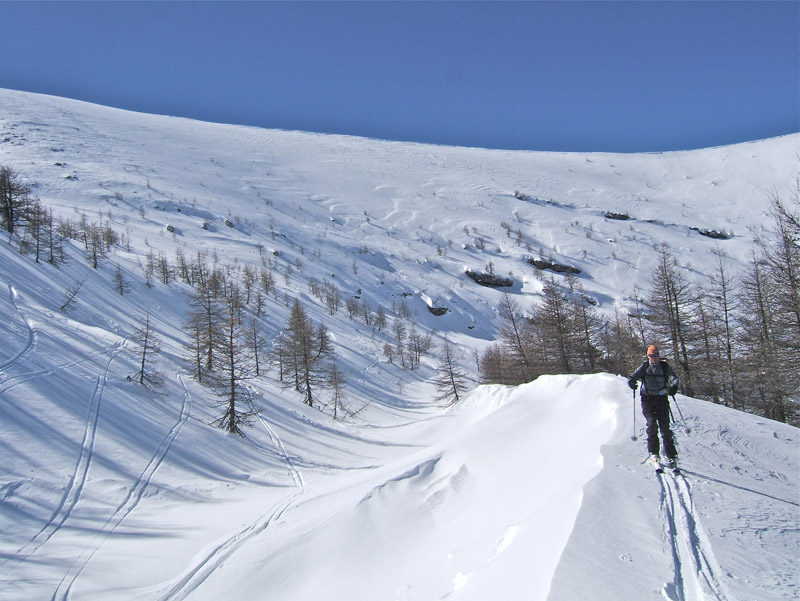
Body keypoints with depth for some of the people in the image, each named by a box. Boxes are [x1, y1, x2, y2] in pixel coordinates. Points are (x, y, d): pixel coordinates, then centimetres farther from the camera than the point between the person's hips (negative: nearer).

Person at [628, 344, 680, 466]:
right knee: (652, 425, -14)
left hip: (661, 399, 0)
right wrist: (631, 381, -22)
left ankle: (671, 456, 2)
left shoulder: (665, 366, 4)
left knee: (665, 428, -3)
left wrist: (674, 386, -32)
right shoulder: (644, 367, 6)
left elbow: (674, 377, -9)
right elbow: (633, 377, 3)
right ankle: (653, 452, -3)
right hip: (647, 400, 0)